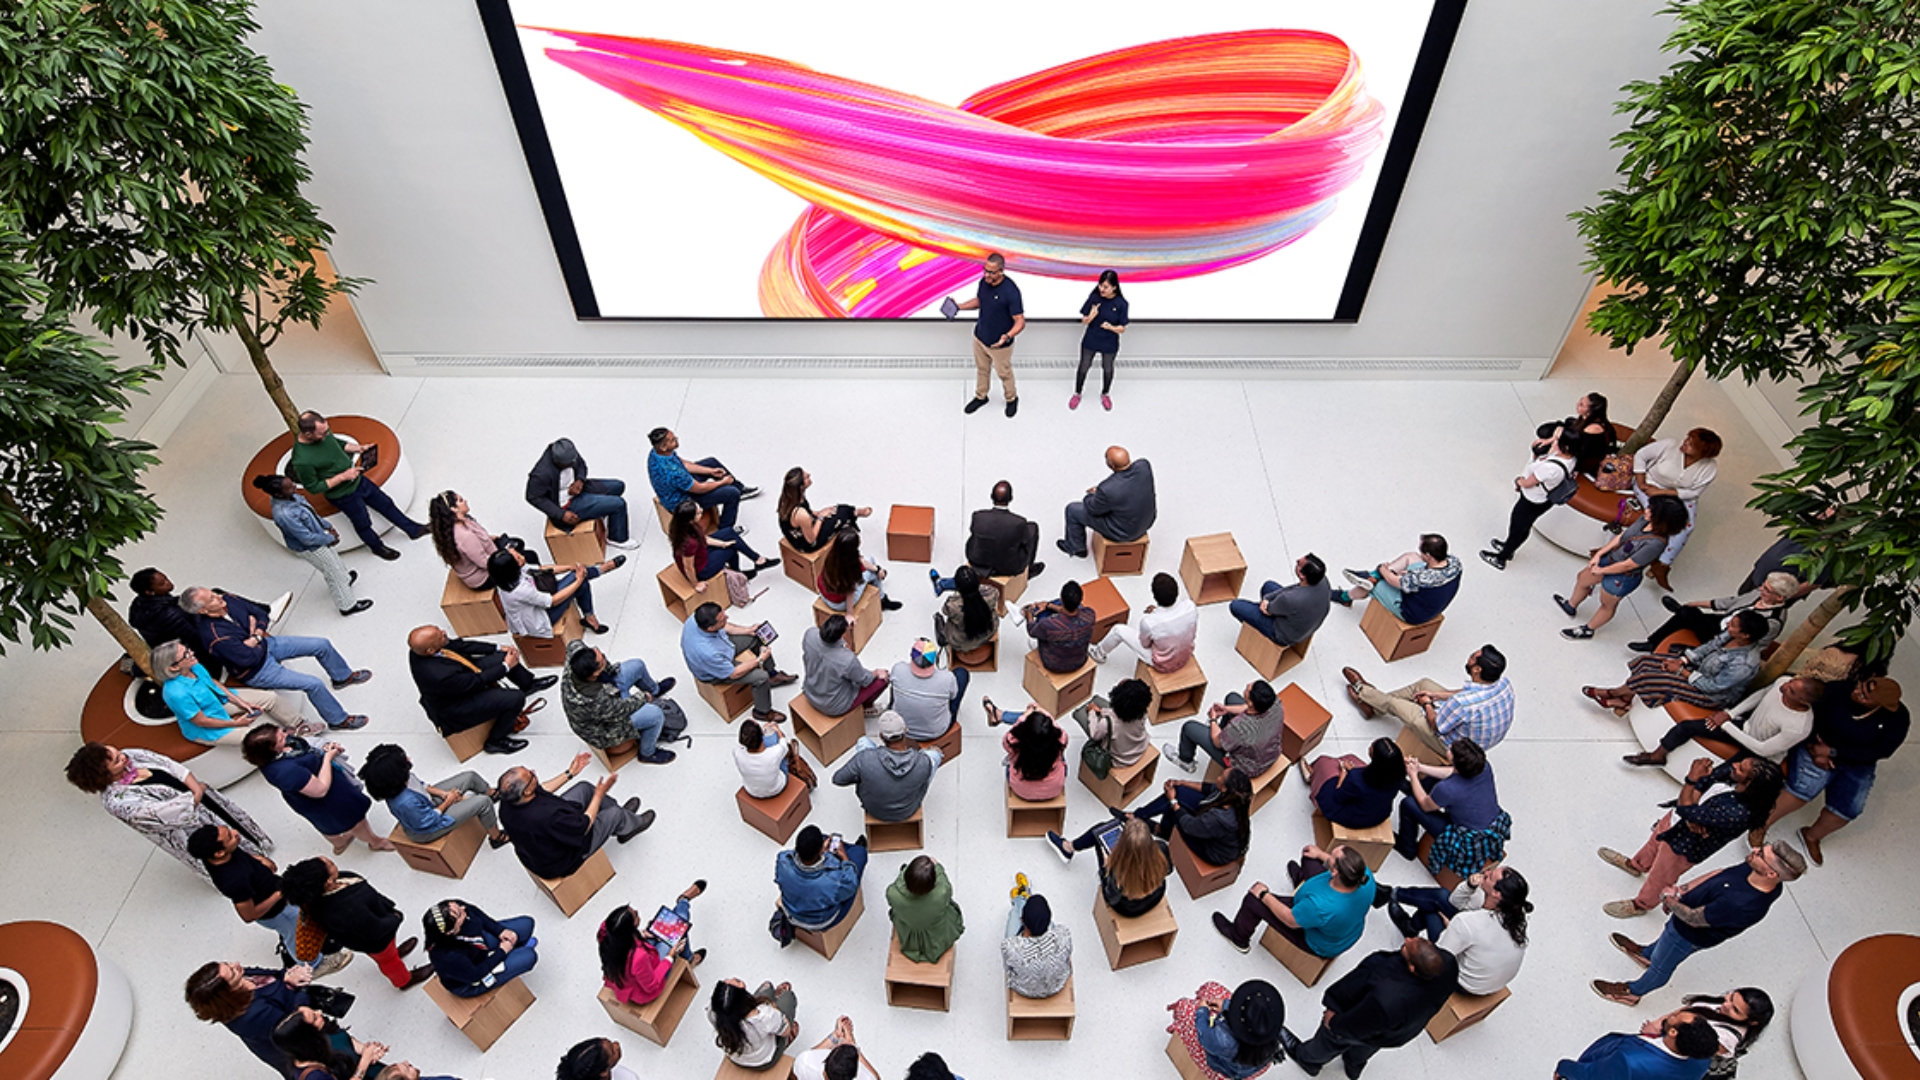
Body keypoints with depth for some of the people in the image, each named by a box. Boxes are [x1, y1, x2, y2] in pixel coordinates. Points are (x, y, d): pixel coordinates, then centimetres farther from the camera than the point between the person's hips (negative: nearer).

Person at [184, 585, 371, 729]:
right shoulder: (213, 636, -34)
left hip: (265, 643, 8)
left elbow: (261, 614, 3)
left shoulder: (227, 600, -12)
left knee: (322, 645, 7)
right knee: (314, 685, -17)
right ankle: (338, 720, 4)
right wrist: (257, 640, -10)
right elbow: (249, 658, -27)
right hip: (257, 671, -8)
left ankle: (343, 676, 36)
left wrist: (257, 635, -15)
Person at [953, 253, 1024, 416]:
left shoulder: (1011, 291, -31)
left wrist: (1008, 336, -45)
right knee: (981, 369, 26)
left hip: (999, 344, -6)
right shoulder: (984, 282, -11)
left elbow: (1020, 321, -28)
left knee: (1004, 373, 18)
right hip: (979, 337, 6)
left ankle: (1012, 399, 44)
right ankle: (981, 396, 50)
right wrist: (959, 306, -4)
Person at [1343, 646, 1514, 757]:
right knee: (1424, 683, 14)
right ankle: (1373, 705, 33)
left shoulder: (1463, 703, -41)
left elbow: (1437, 726, -22)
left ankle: (1362, 691, 38)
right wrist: (1437, 695, 5)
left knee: (1393, 703, 5)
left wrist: (1427, 704, -2)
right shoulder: (1503, 683, -18)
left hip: (1452, 745, -7)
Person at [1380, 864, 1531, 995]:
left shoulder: (1466, 922, -40)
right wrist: (1470, 885, -20)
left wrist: (1448, 928, -9)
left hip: (1467, 986, -6)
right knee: (1442, 896, 5)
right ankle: (1392, 894, 33)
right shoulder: (1514, 915, -19)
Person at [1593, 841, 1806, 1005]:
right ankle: (1646, 954, 68)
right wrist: (1681, 890, -4)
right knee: (1666, 936, 37)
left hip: (1690, 936, -7)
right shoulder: (1754, 870, -25)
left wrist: (1671, 901, -13)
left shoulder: (1741, 905, -46)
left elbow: (1695, 919, -31)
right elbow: (1719, 874, -4)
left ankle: (1633, 992, 48)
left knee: (1661, 967, 22)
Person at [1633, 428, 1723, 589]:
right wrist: (1641, 484, -13)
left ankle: (1662, 565, -16)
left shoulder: (1710, 469, -13)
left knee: (1687, 526, -24)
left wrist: (1663, 492, -24)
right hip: (1651, 485, -2)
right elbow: (1641, 455, -9)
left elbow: (1693, 492, -12)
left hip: (1681, 496, 2)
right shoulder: (1670, 445, -18)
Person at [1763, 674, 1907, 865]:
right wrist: (1817, 752, -16)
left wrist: (1832, 752, -23)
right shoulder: (1840, 689, -20)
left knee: (1847, 808, -12)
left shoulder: (1898, 719, -15)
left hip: (1857, 764, 2)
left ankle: (1812, 837, 16)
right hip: (1819, 746, -2)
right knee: (1805, 787, -26)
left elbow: (1880, 751, -16)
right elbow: (1813, 716, -9)